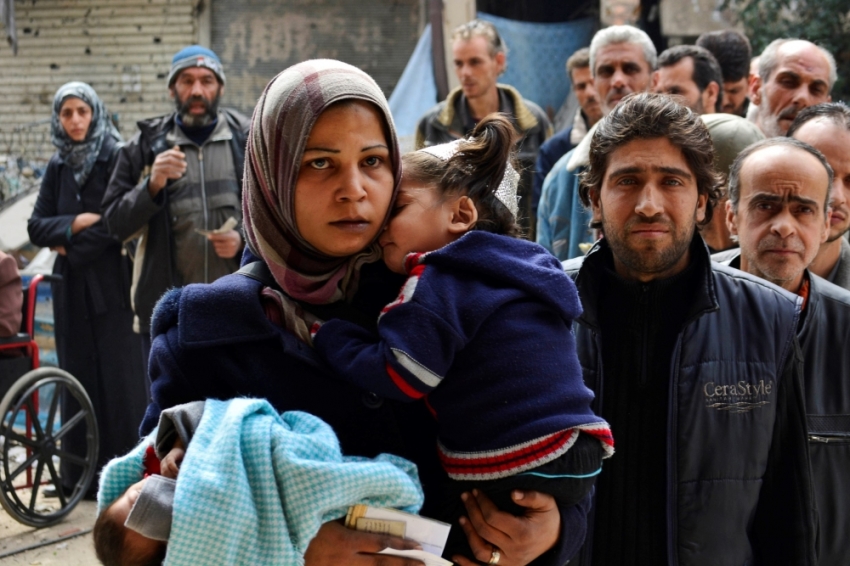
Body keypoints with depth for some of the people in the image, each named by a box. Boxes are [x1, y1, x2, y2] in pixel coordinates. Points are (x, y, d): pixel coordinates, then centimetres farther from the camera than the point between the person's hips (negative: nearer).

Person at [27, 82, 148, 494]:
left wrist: (73, 245, -9)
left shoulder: (117, 158, -4)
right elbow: (36, 228, 7)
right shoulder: (57, 168, 12)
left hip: (113, 284, -5)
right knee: (78, 375, 5)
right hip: (72, 288, 5)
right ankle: (83, 471, 11)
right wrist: (77, 223, -11)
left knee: (120, 374, -3)